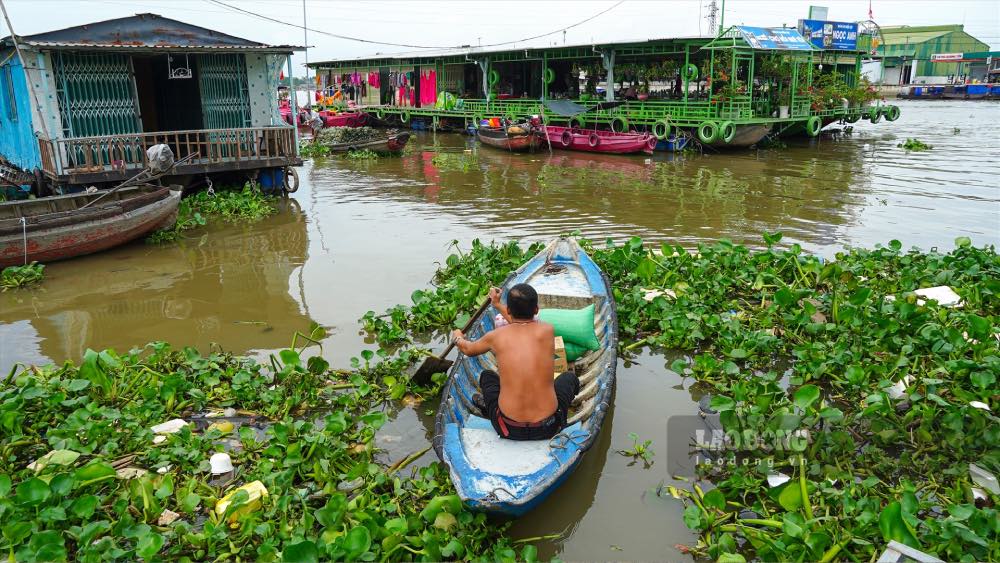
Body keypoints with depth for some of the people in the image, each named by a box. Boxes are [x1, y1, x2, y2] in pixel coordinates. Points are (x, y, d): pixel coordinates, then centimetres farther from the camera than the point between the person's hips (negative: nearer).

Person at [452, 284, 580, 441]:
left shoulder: (496, 336, -5)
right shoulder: (548, 330, -5)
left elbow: (468, 349, 19)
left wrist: (458, 337, 42)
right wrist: (497, 305, 35)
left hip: (508, 429, 1)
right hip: (548, 428, 0)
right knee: (569, 377, 28)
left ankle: (488, 407, 45)